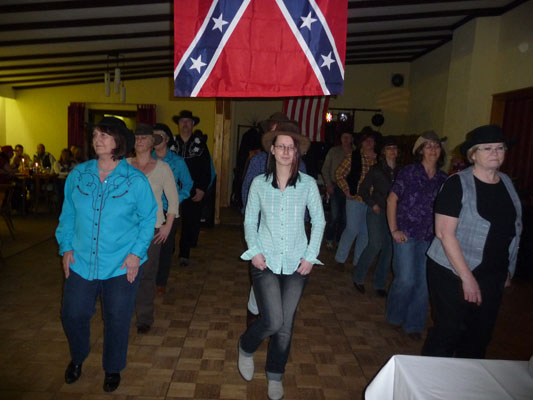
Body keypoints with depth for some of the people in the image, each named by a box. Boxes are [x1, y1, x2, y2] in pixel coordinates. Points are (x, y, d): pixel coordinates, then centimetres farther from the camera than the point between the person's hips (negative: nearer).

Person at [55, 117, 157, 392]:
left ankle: (113, 369, 36)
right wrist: (66, 247, 3)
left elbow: (149, 218, -4)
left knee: (117, 320, 9)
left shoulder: (135, 180, -8)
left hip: (122, 266, -2)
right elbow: (68, 214, 9)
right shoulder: (78, 174, 1)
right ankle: (77, 358, 46)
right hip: (81, 263, 3)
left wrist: (136, 253, -10)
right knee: (72, 315, 13)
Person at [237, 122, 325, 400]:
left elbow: (319, 221, 3)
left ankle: (275, 376, 35)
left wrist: (310, 256, -3)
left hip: (296, 263, 1)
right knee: (273, 321, -11)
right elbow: (249, 221, 6)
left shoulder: (308, 184, -3)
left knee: (286, 325, 8)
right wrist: (254, 251, -7)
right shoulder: (259, 183, -1)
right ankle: (246, 348, 24)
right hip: (266, 262, -1)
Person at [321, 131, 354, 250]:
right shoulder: (334, 151, 5)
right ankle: (329, 239, 11)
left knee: (344, 217, 5)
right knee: (334, 216, -7)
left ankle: (339, 240, 20)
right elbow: (325, 169, 6)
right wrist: (329, 185, -2)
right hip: (335, 187, -1)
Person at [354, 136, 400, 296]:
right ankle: (358, 277, 7)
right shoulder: (376, 169, -2)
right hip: (377, 211, -4)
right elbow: (363, 189, 1)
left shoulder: (400, 171, 6)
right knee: (376, 244, -15)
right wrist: (373, 204, -8)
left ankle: (380, 284, 19)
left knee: (389, 247, 4)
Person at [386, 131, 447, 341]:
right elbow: (392, 199, -4)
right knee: (406, 280, -4)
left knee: (424, 283, 7)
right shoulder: (409, 172, -4)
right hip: (406, 234, -4)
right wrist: (394, 229, -8)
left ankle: (413, 324, 25)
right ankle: (394, 316, 23)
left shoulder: (443, 179, 7)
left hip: (430, 238, 4)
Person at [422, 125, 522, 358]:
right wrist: (467, 277, -19)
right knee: (448, 332, 2)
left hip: (493, 277, 6)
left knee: (480, 337, 14)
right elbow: (444, 233, -18)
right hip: (454, 274, -6)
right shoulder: (458, 184, -13)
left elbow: (512, 230, 17)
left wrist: (507, 271, 16)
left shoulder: (507, 183, 7)